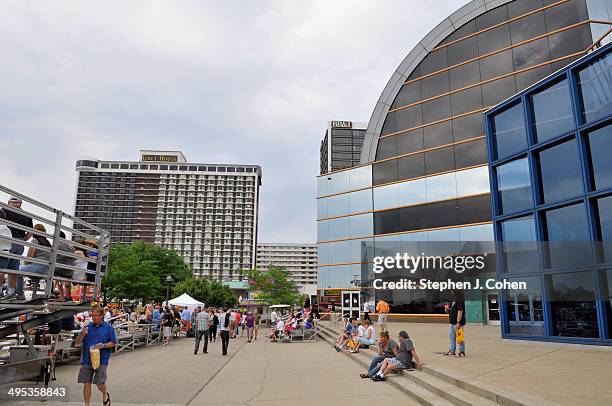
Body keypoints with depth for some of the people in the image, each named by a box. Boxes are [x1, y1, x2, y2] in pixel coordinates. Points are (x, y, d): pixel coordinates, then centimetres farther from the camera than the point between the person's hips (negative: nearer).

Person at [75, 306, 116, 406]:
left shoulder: (108, 328, 2)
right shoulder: (87, 327, 9)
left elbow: (113, 343, 3)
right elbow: (78, 342, 9)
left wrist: (103, 345, -15)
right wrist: (82, 334, -11)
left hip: (101, 360, -3)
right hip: (87, 360, 3)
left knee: (100, 384, -6)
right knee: (86, 384, 5)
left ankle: (105, 394, 27)